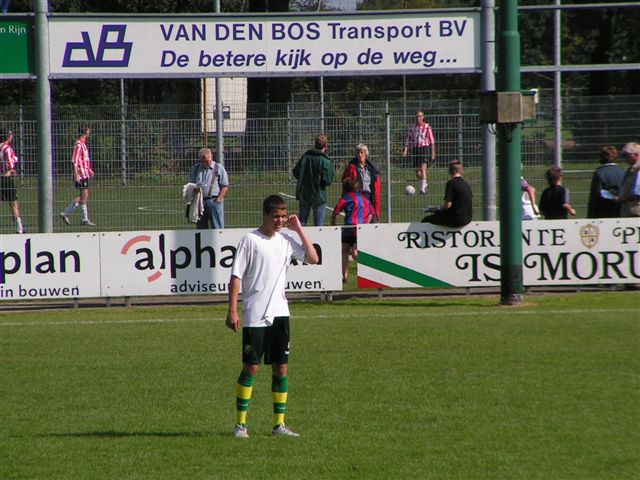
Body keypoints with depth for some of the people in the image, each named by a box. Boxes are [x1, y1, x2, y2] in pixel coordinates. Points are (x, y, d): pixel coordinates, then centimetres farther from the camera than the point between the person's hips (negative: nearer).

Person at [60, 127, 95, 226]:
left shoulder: (83, 144, 16)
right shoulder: (78, 145, -14)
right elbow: (75, 161, -19)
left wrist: (90, 170, 26)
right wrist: (76, 174, -23)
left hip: (85, 174, 10)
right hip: (81, 175, -10)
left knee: (82, 197, 11)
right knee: (84, 196, -5)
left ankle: (66, 213, 17)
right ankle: (85, 219, -1)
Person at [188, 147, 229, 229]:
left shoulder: (219, 168, 4)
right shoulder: (195, 169, 15)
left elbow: (225, 187, 1)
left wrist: (218, 200, -9)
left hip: (214, 201, -4)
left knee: (217, 228, -7)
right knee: (200, 228, 5)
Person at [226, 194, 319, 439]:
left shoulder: (286, 240, 9)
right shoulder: (251, 240, -6)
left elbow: (313, 258, 5)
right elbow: (236, 276, -7)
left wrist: (299, 229, 1)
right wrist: (232, 311, -12)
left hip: (280, 313, 5)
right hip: (255, 315, -5)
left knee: (281, 367, 4)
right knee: (251, 367, -4)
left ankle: (279, 423, 10)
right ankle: (240, 423, 3)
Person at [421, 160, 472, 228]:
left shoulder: (451, 183, -14)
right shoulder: (466, 184, 10)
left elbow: (448, 205, -19)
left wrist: (440, 208, 5)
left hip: (456, 219, -8)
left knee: (426, 220, 6)